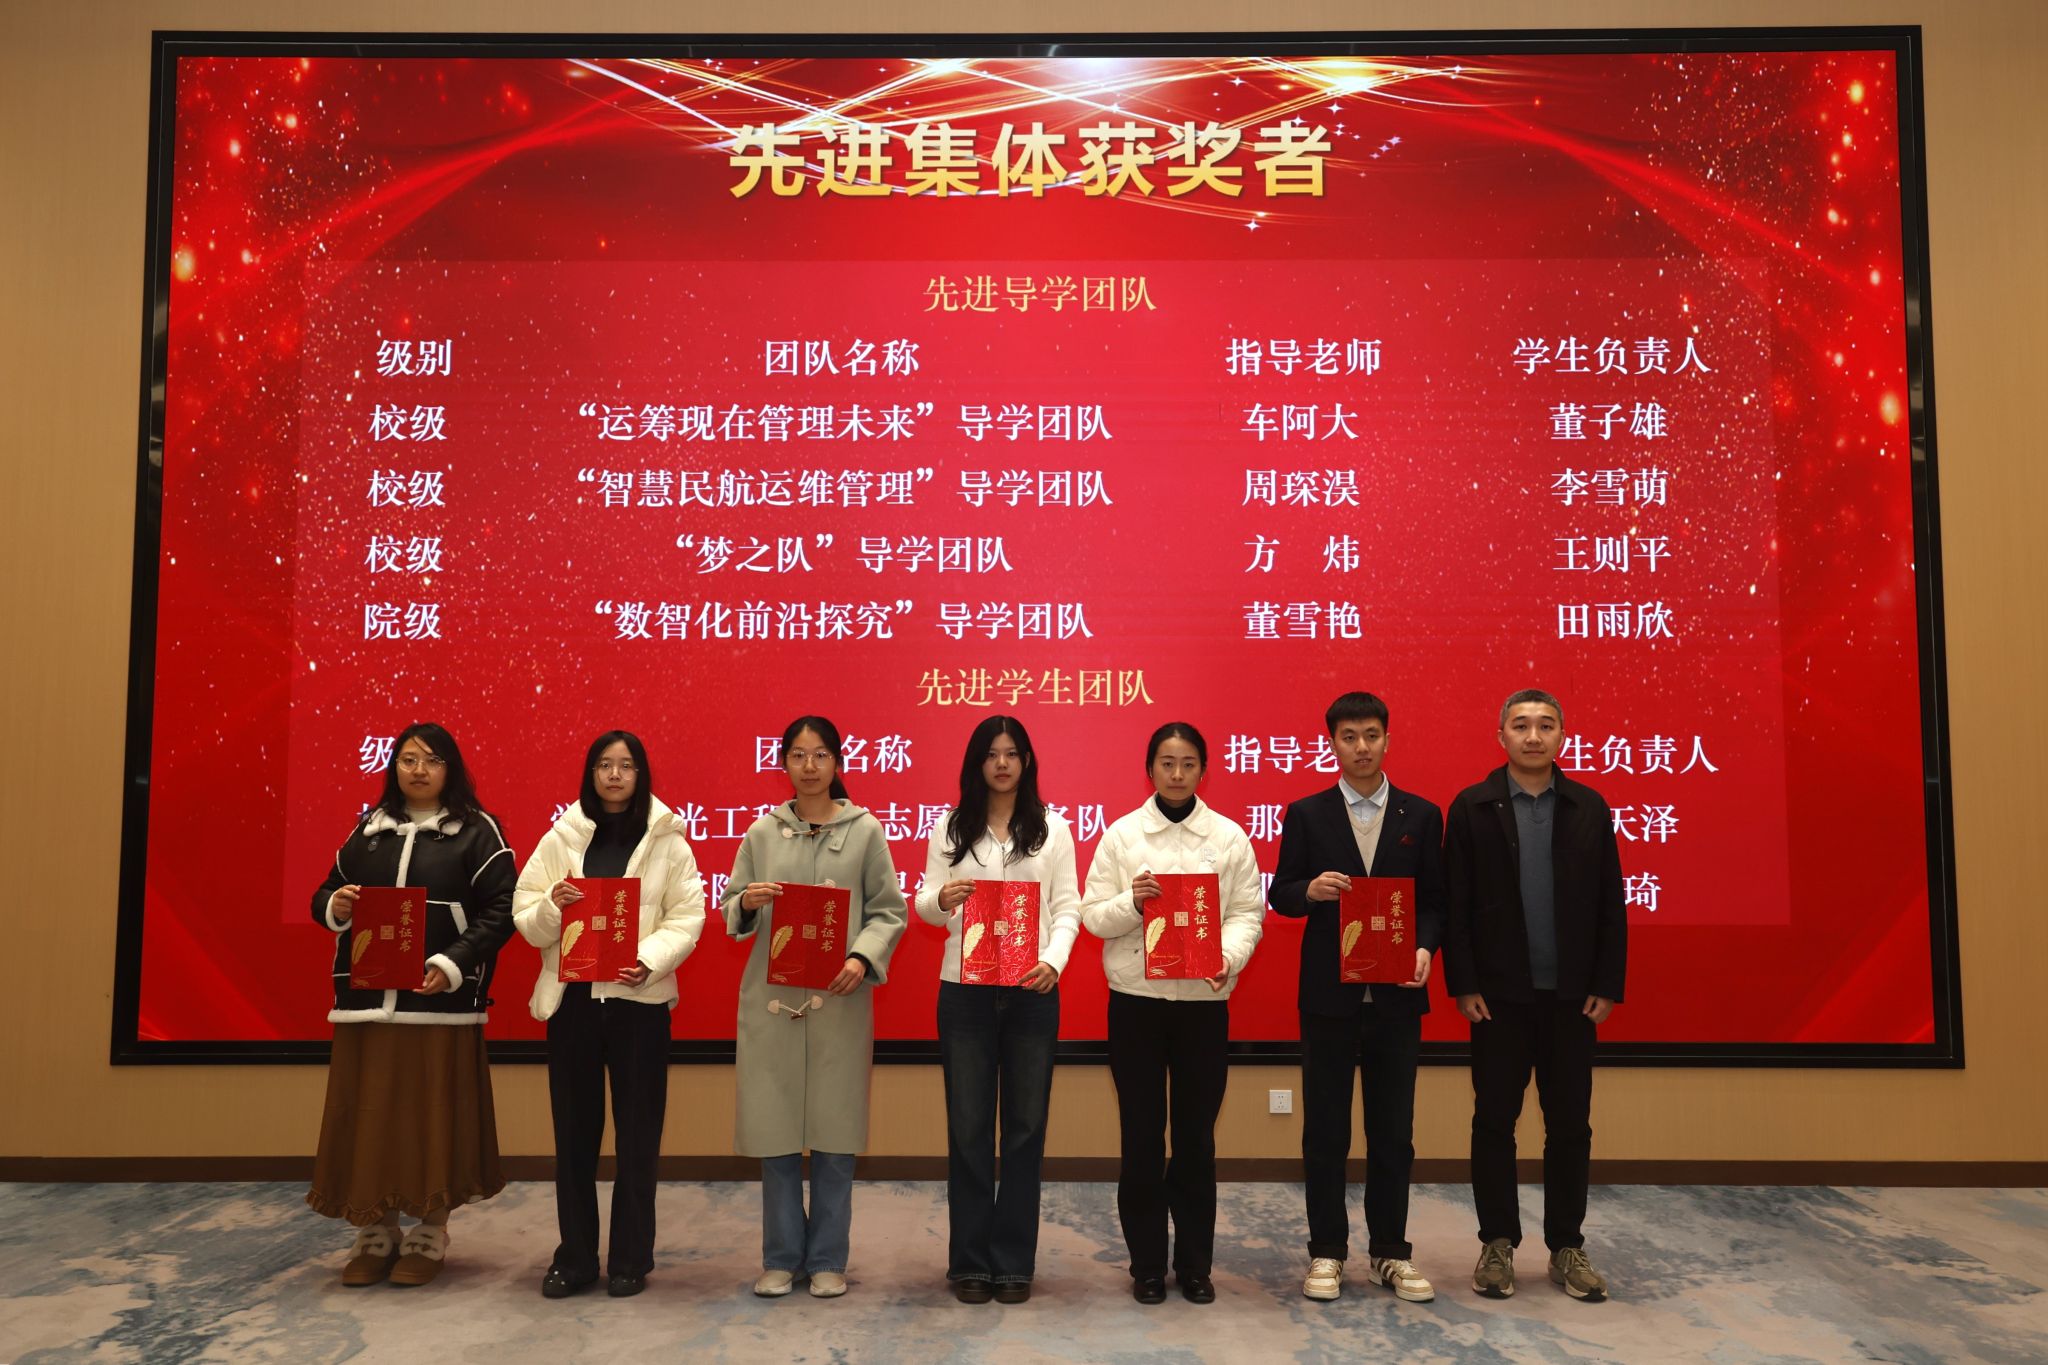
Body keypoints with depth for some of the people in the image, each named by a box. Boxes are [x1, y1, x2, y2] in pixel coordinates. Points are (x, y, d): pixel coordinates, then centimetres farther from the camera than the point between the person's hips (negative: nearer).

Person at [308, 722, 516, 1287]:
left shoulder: (477, 831, 0)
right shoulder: (368, 829, 14)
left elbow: (501, 910, -7)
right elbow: (326, 896, 18)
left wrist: (453, 965, -19)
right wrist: (334, 908, -6)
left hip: (440, 1001, -4)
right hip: (366, 998, 4)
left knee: (432, 1115, 1)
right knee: (365, 1115, 6)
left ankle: (430, 1235, 15)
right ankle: (375, 1234, 19)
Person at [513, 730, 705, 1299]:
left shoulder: (667, 840, 2)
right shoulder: (561, 837, 6)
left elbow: (687, 917, -3)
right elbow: (525, 918, 4)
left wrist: (651, 960, -19)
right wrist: (552, 905, -17)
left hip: (639, 997, -1)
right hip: (571, 997, 1)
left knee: (638, 1132, 5)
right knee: (573, 1131, 9)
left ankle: (630, 1259, 18)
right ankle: (574, 1257, 22)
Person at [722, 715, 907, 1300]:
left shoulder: (865, 830, 2)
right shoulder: (762, 832, 7)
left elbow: (890, 911, 1)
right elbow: (733, 914, 9)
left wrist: (862, 958, -15)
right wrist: (747, 903, -13)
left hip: (840, 999, -1)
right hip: (772, 998, 2)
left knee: (835, 1134, 5)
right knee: (775, 1132, 5)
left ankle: (827, 1259, 19)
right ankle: (782, 1257, 21)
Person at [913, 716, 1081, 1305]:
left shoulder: (1052, 829, 5)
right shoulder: (950, 827, 5)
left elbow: (1068, 907, 1)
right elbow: (925, 905, 2)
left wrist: (1054, 960, -16)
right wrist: (941, 900, -21)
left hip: (1032, 991, 0)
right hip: (965, 991, 0)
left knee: (1025, 1124, 5)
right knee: (968, 1126, 4)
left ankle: (1014, 1262, 16)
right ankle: (969, 1261, 16)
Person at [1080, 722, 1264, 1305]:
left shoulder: (1229, 837, 3)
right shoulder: (1122, 834, 2)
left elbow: (1249, 912, -1)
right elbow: (1093, 916, 0)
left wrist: (1230, 955, -19)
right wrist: (1130, 902, -19)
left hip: (1203, 999, 0)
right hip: (1136, 998, 0)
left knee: (1196, 1135, 8)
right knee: (1141, 1134, 6)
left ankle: (1195, 1263, 21)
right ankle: (1146, 1263, 20)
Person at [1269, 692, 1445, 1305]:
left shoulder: (1421, 816, 6)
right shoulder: (1306, 814, 2)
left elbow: (1434, 899, 5)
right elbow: (1280, 894, 1)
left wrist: (1425, 948, -13)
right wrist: (1310, 889, -20)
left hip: (1397, 994, 1)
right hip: (1328, 993, -1)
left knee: (1393, 1131, 9)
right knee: (1325, 1131, 6)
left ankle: (1390, 1252, 21)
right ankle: (1327, 1252, 18)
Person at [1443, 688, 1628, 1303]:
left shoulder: (1589, 808, 4)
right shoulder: (1472, 807, -1)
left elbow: (1610, 903, 5)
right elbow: (1456, 903, -3)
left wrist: (1607, 986, 0)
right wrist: (1463, 986, -8)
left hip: (1571, 995, 2)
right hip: (1499, 995, -2)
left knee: (1570, 1125, 8)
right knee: (1494, 1121, 6)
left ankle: (1567, 1247, 20)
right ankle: (1498, 1245, 18)